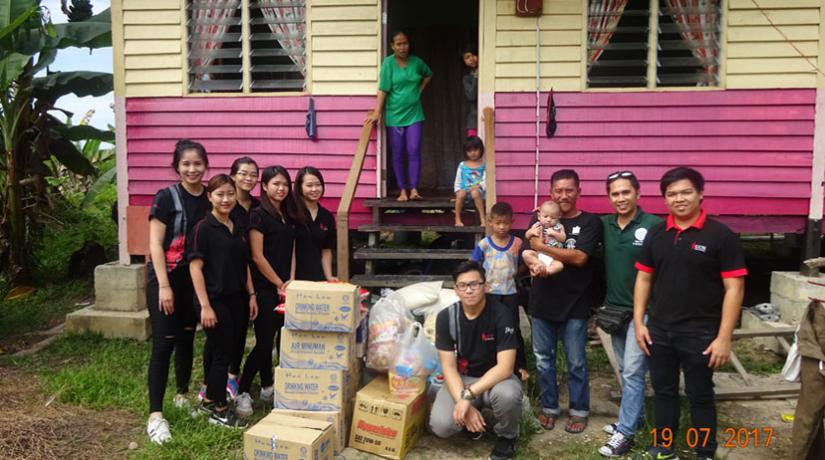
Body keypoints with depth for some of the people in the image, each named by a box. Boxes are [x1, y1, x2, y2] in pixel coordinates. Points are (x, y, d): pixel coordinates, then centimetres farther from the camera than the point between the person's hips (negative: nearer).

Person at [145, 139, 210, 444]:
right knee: (164, 343, -6)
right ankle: (155, 414, 0)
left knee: (187, 338, 15)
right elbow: (155, 244, -12)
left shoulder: (210, 199, 4)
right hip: (165, 278, -5)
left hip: (194, 279, 5)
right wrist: (164, 285, -17)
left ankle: (182, 396, 32)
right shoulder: (166, 197, -9)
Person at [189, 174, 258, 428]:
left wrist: (251, 295, 10)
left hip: (236, 299, 7)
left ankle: (210, 400, 29)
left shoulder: (240, 228, 9)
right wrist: (205, 305, -18)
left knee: (227, 350, 13)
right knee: (222, 352, -1)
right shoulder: (203, 228, -10)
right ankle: (218, 409, 14)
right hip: (215, 300, -7)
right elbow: (195, 267, -14)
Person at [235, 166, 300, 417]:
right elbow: (257, 256, -13)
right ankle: (241, 392, 4)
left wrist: (291, 281, -1)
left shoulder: (289, 216, 13)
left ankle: (268, 388, 24)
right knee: (265, 341, -7)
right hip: (264, 288, -7)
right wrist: (279, 284, -9)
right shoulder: (258, 215, -8)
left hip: (284, 288, 7)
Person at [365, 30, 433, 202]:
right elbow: (382, 89, -10)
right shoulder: (388, 63, -4)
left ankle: (414, 189, -7)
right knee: (397, 154, 2)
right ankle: (402, 191, 9)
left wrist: (420, 89, 11)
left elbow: (428, 74, 25)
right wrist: (376, 113, -17)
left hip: (414, 114, 2)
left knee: (414, 151, -9)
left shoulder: (416, 62, 4)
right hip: (394, 115, -1)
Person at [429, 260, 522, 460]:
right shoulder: (446, 317, -10)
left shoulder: (501, 315, -19)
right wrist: (464, 403, -26)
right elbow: (448, 367, -11)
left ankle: (506, 436, -2)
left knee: (507, 394, -38)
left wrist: (468, 395, -32)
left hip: (496, 377, -2)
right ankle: (473, 417, 13)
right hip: (461, 379, 2)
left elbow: (505, 367, -25)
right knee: (441, 426, -24)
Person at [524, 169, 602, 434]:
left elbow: (579, 258, -16)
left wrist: (542, 248, -21)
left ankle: (579, 410, 24)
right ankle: (549, 407, 28)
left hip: (574, 303, -3)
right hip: (542, 300, 3)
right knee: (543, 358, 12)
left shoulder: (589, 222, -4)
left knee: (576, 361, 7)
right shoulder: (540, 219, 6)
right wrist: (533, 266, -25)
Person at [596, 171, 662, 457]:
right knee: (625, 370, 17)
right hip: (614, 309, 5)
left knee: (633, 372, -3)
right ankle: (634, 417, 32)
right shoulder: (603, 225, 2)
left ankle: (625, 433, 5)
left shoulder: (654, 225, -13)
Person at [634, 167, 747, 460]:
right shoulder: (656, 234, 5)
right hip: (659, 331, 4)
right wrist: (639, 322, 3)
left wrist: (724, 337, -15)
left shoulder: (721, 235, -9)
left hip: (700, 334, -4)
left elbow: (734, 288, -11)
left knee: (700, 396, 10)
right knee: (663, 392, 16)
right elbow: (643, 279, 10)